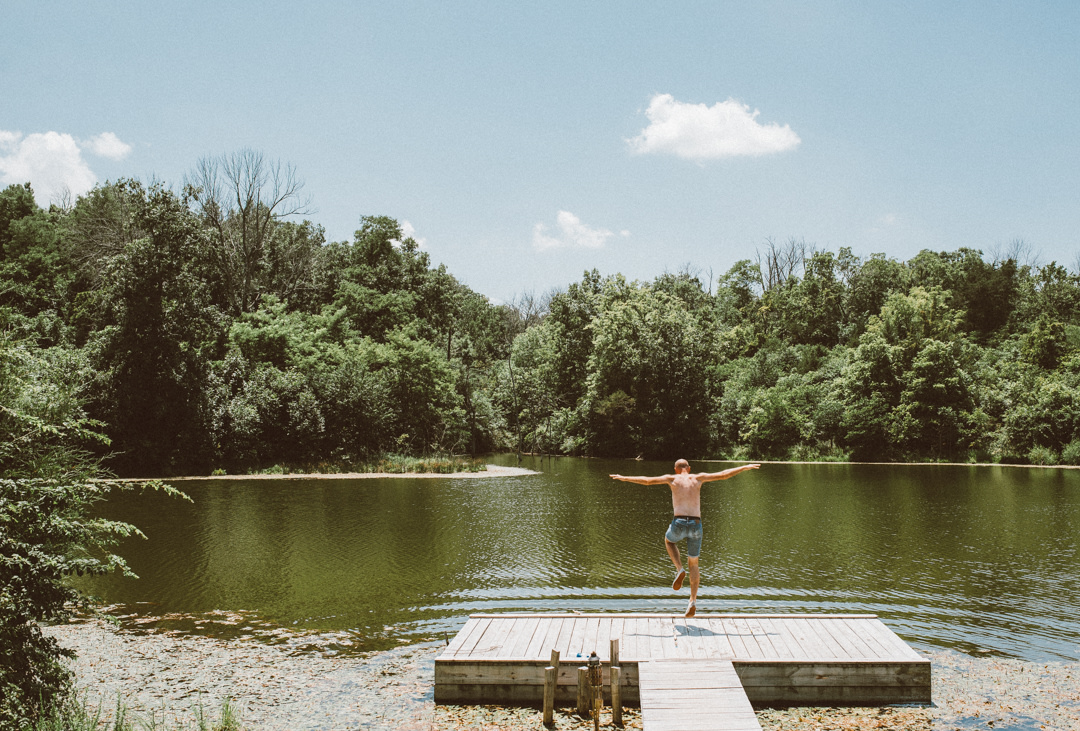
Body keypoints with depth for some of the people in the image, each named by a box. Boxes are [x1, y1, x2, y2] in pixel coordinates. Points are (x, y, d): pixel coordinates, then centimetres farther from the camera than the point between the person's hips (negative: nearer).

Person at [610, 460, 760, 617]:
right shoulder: (698, 478, 13)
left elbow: (647, 480, 3)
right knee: (693, 564, 19)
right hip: (696, 525, 2)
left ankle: (680, 570, 12)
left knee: (669, 541, 35)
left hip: (679, 523, -2)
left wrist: (624, 478, 11)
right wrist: (745, 467, 24)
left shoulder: (672, 479, 9)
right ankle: (693, 601, 7)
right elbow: (724, 474, 14)